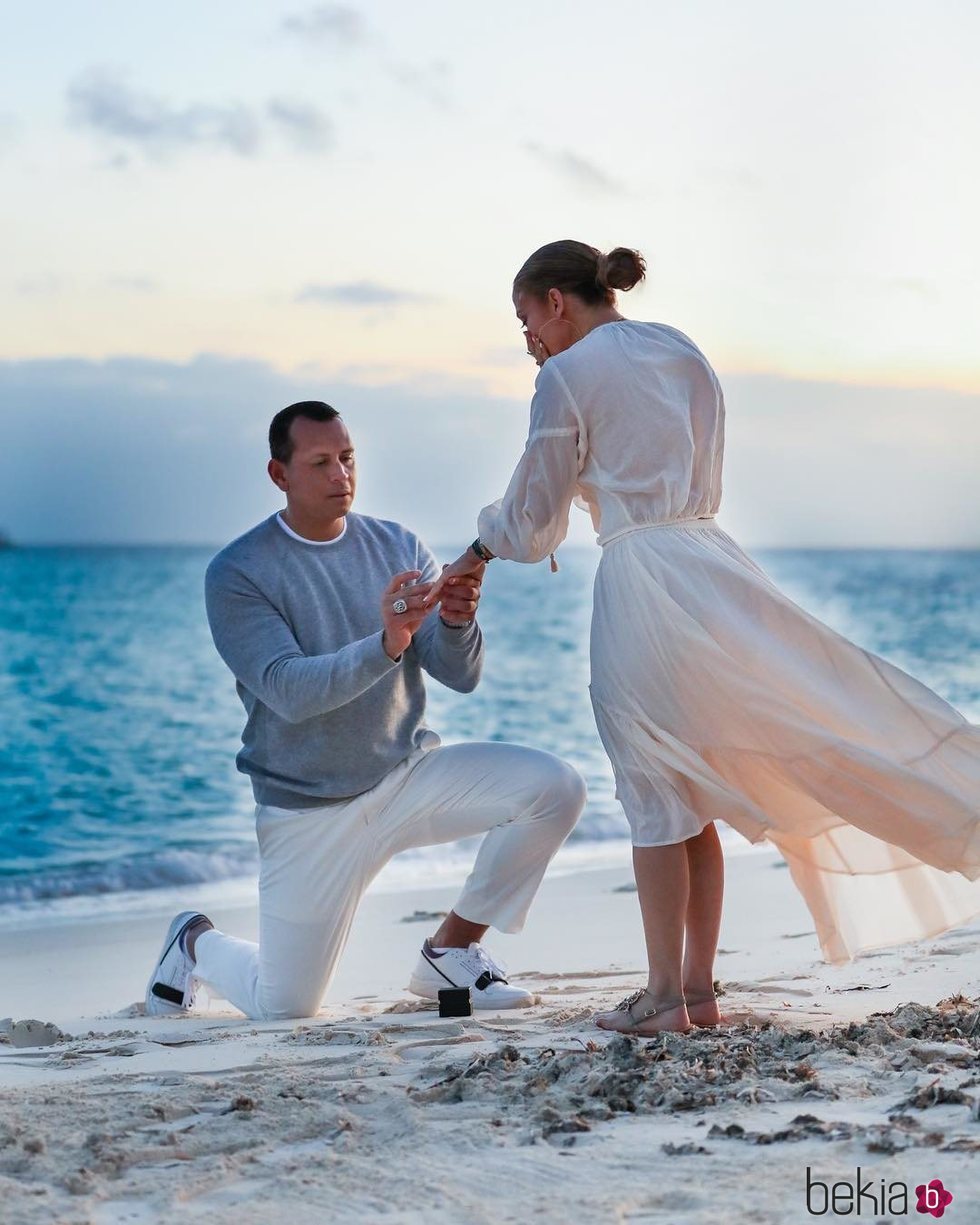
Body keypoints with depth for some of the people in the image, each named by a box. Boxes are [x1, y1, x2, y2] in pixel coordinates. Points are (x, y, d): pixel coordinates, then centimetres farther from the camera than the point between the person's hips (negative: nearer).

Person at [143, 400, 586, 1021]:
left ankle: (452, 950, -1)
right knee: (282, 1010, -2)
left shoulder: (400, 547, 0)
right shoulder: (237, 573, -11)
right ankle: (197, 942, 34)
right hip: (311, 808, -3)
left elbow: (461, 675, -6)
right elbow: (288, 691, -24)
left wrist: (456, 619, -29)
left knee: (557, 787, -19)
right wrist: (385, 644, -39)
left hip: (409, 773, 3)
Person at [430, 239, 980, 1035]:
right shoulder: (682, 351, 16)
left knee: (658, 797, 0)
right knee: (695, 795, 11)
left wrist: (478, 552, 22)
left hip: (638, 583, -6)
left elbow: (533, 520, 0)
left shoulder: (567, 376, -5)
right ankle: (698, 987, 12)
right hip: (708, 560, 6)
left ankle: (665, 994, 5)